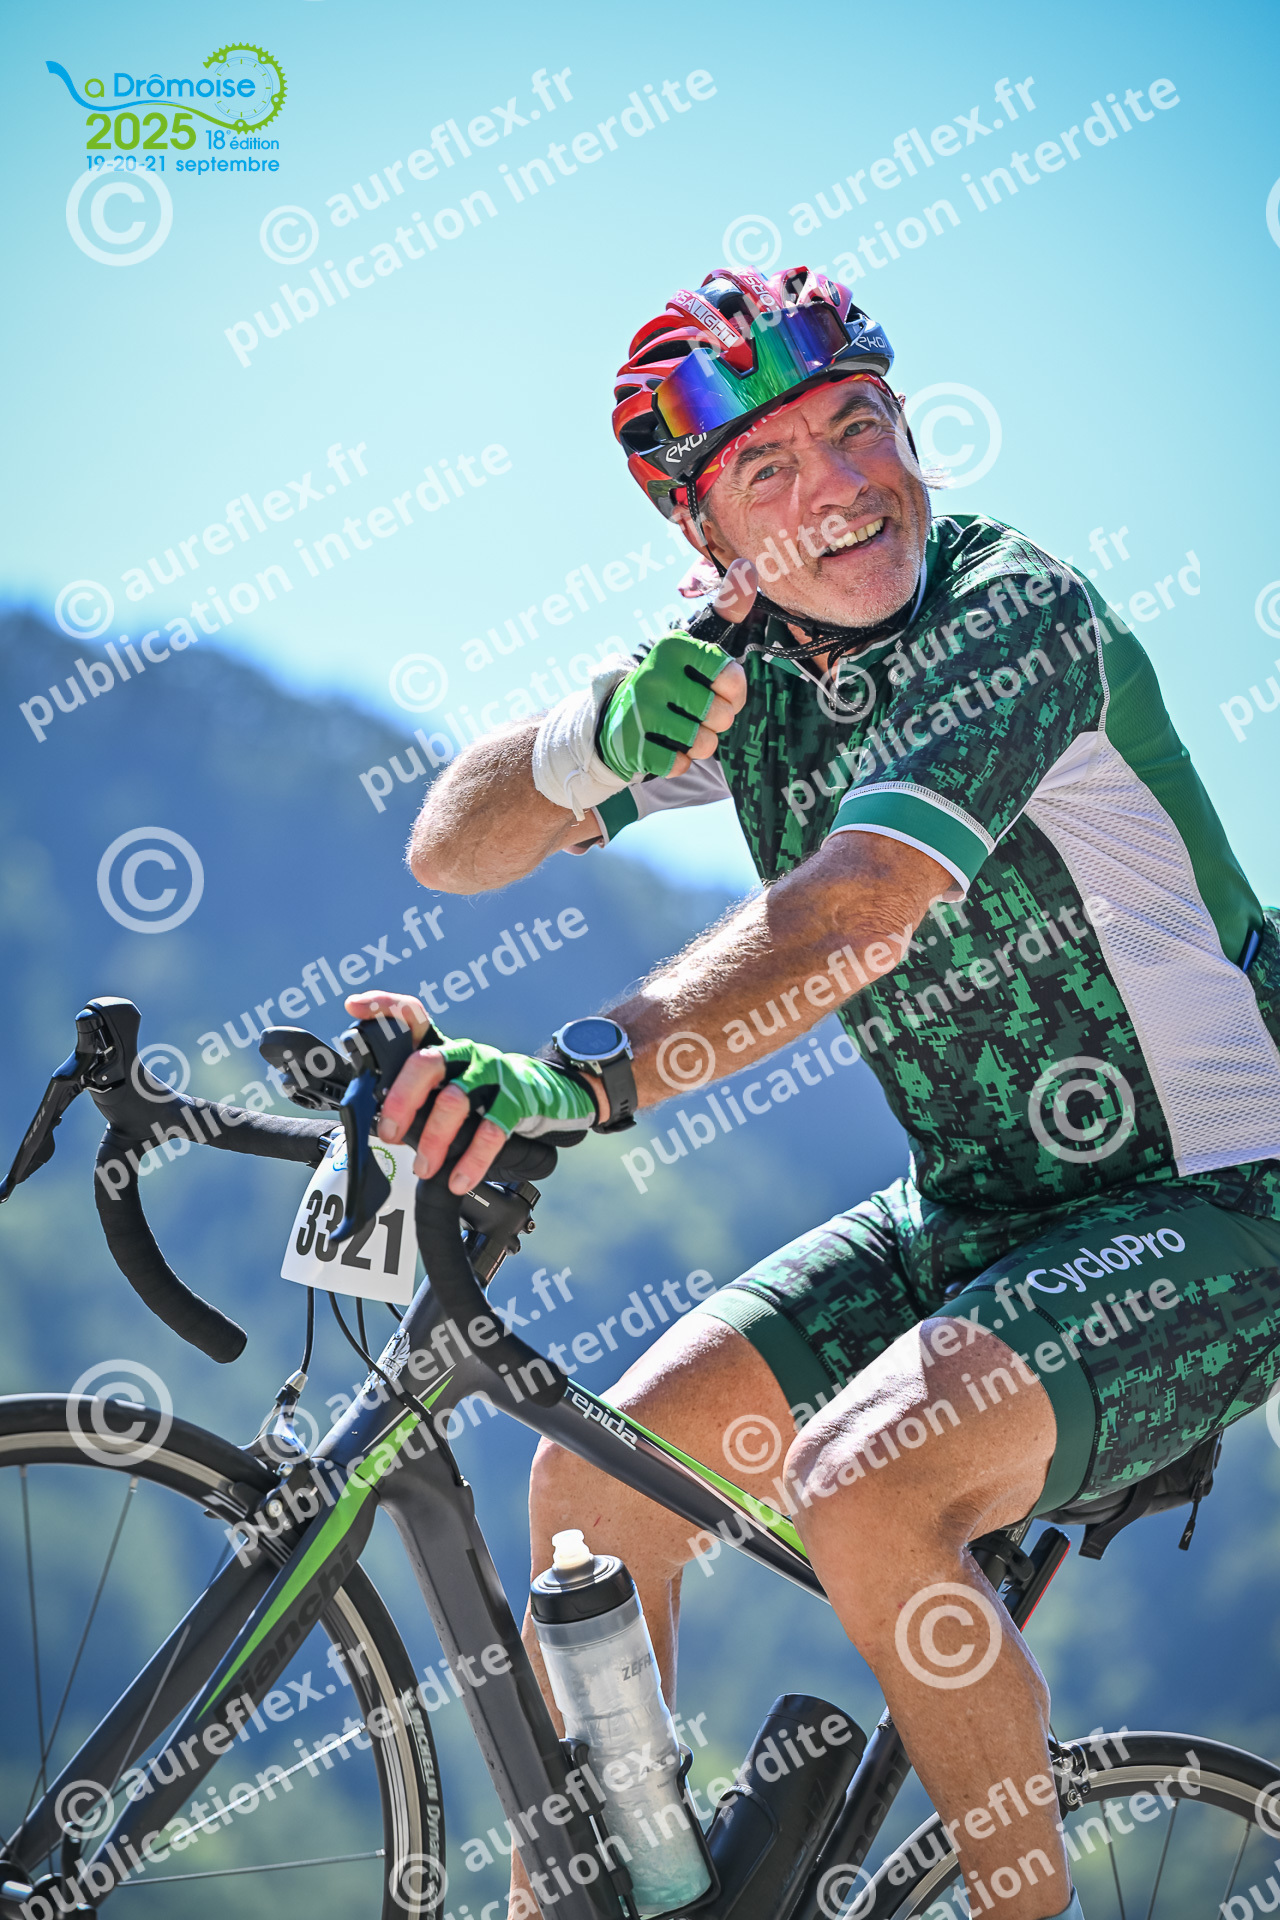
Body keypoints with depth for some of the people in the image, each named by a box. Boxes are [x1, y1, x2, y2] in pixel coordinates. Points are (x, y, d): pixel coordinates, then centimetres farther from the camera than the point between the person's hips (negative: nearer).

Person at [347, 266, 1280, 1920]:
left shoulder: (1013, 612, -21)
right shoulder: (739, 668, 1)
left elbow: (853, 914, -36)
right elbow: (452, 849, -2)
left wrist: (583, 1074, -51)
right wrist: (592, 742, -25)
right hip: (969, 1210, 7)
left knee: (865, 1483, -30)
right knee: (597, 1482, -5)